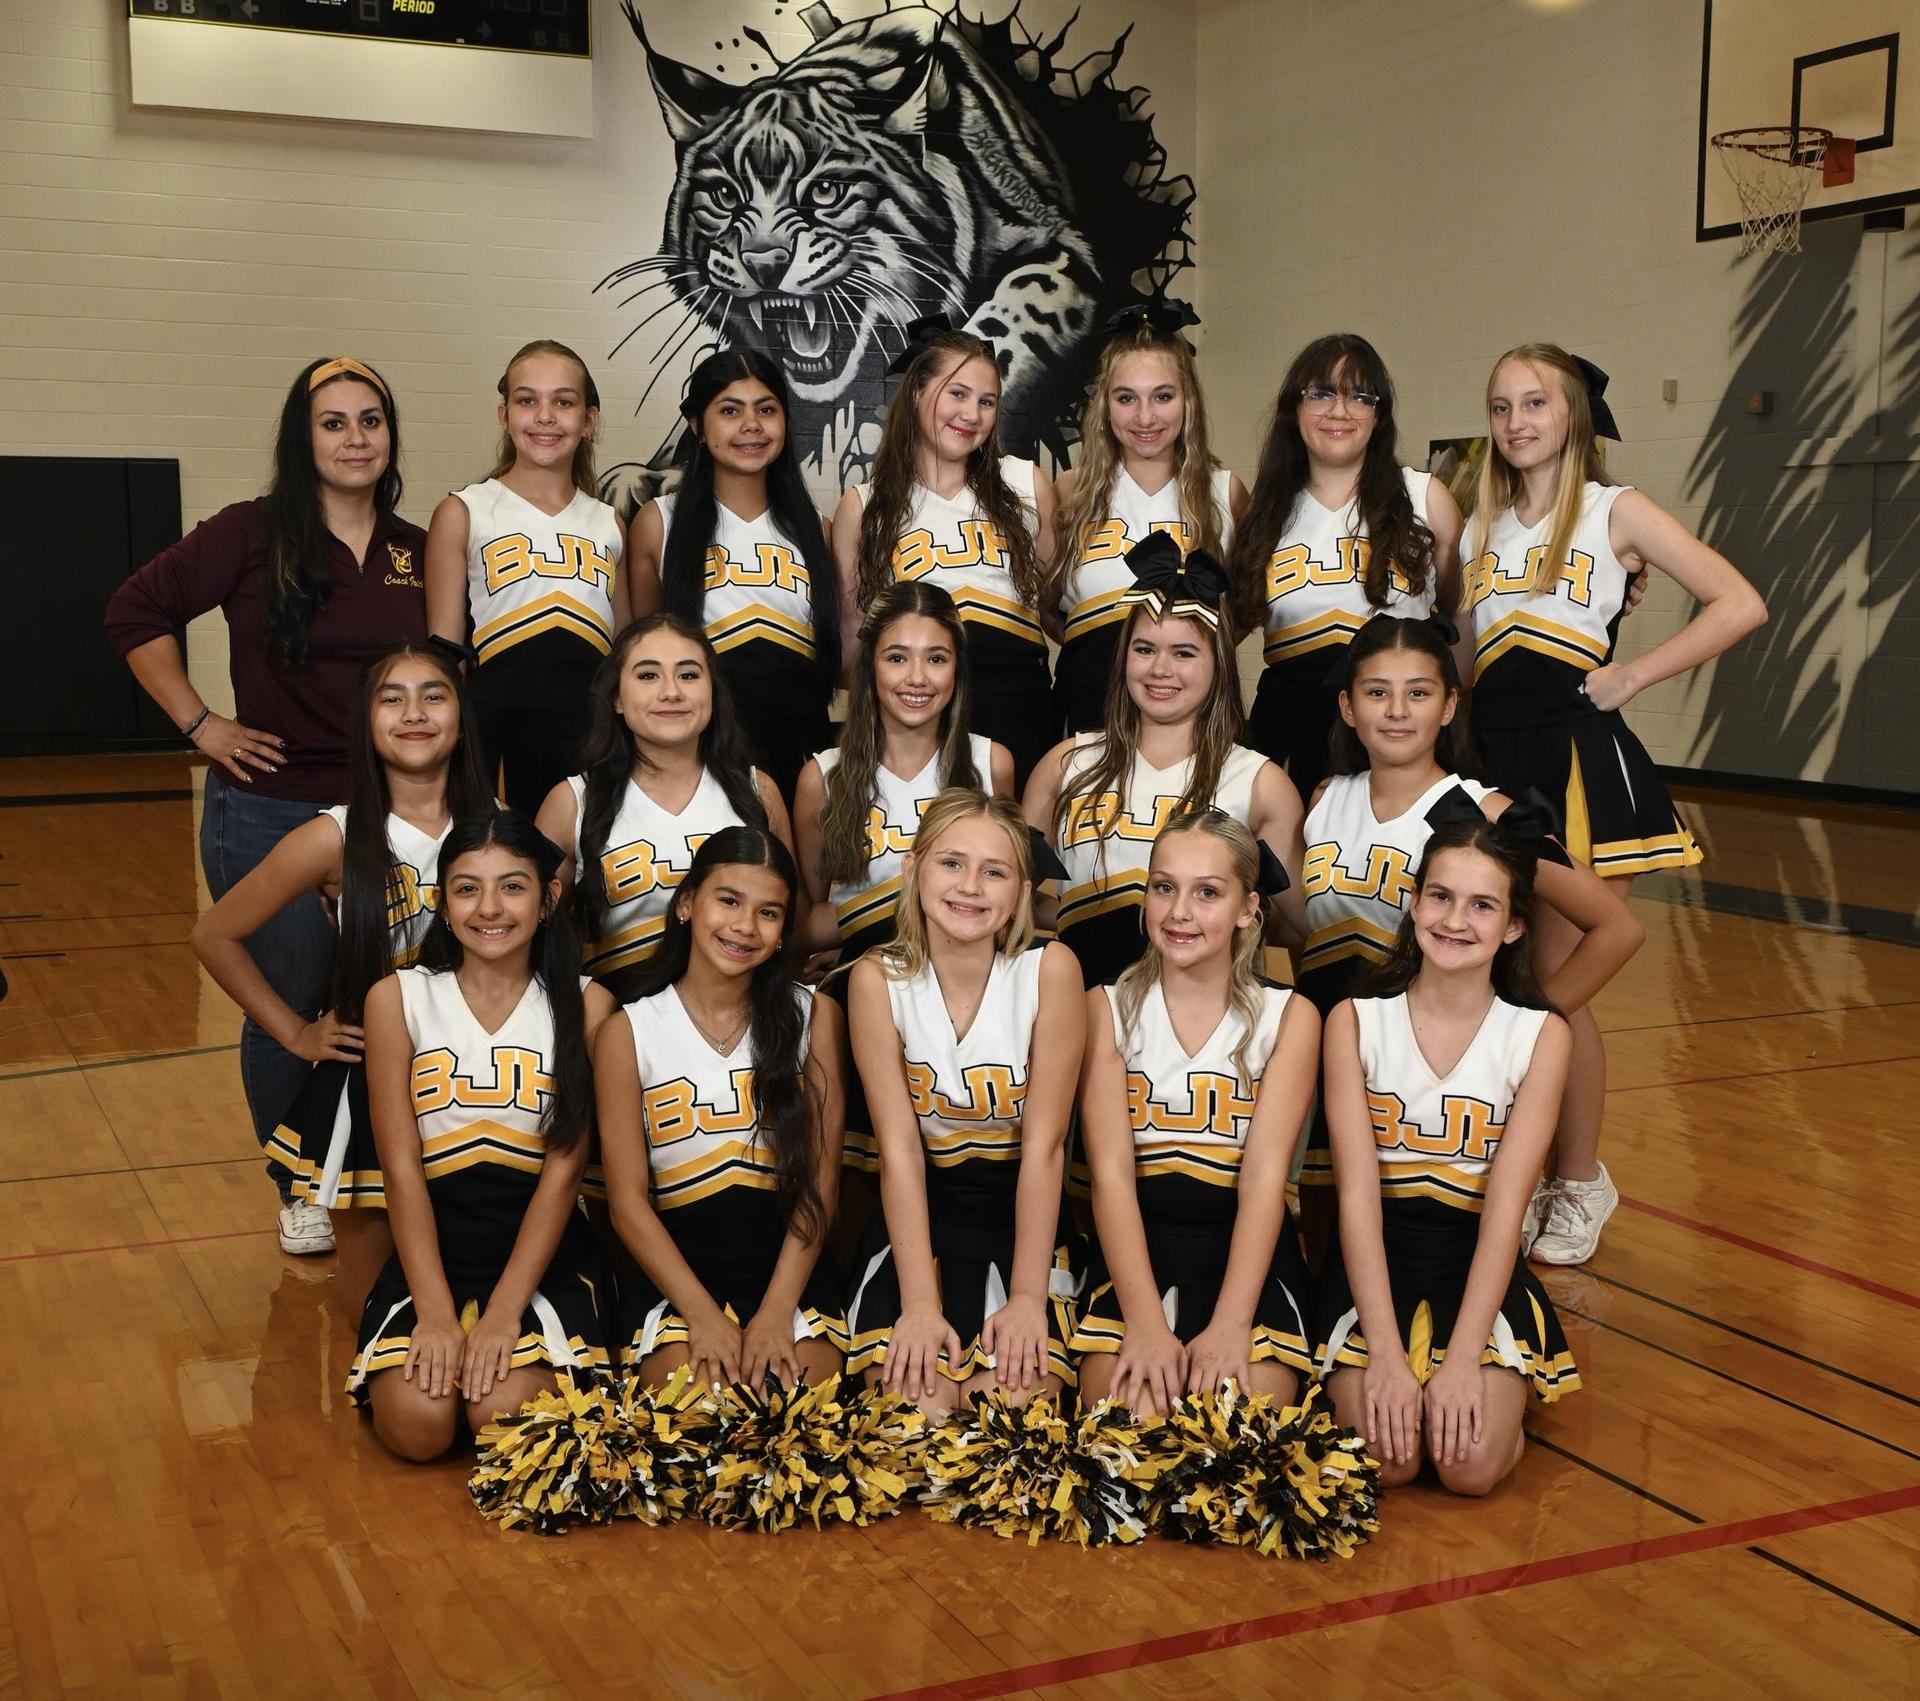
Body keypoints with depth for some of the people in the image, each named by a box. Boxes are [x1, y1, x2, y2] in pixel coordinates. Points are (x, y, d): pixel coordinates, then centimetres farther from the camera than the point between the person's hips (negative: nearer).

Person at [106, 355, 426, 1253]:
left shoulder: (420, 554, 5)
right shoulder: (252, 534, -6)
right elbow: (137, 613, -2)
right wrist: (201, 724, -5)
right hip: (268, 815, -3)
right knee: (287, 1008, 5)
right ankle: (298, 1192, 23)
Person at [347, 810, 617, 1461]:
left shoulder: (584, 1006, -3)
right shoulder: (398, 999, -1)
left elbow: (564, 1169, -6)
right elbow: (401, 1167, -5)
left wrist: (503, 1312, -15)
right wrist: (436, 1311, -14)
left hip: (543, 1249, 0)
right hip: (433, 1242, 1)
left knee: (507, 1417, -24)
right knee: (418, 1423, -22)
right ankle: (440, 1350, 11)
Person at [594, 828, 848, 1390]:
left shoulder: (813, 1017, 6)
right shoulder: (629, 1032, 3)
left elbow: (821, 1179, 0)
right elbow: (627, 1198, -1)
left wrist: (777, 1311, -12)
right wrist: (701, 1313, -14)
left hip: (789, 1270, 1)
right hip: (675, 1275, -1)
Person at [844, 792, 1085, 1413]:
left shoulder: (1049, 970, -12)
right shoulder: (878, 978, -9)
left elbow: (1043, 1147, -12)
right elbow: (900, 1148, -12)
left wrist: (1028, 1296, -17)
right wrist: (919, 1302, -19)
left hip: (1022, 1212, 0)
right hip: (919, 1213, 0)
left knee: (1013, 1400, -18)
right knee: (915, 1406, -18)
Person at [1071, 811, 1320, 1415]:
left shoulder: (1289, 1018, 5)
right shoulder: (1107, 1009, 6)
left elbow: (1265, 1177, -7)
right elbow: (1111, 1172, -6)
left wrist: (1228, 1325, -22)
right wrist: (1145, 1320, -22)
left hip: (1246, 1243, 0)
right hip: (1138, 1237, 0)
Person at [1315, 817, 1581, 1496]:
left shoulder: (1540, 1036, -3)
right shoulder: (1355, 1022, -4)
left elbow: (1505, 1208, -10)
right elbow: (1358, 1195, -11)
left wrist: (1461, 1358, -21)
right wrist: (1386, 1354, -22)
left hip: (1480, 1264, 0)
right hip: (1376, 1260, 0)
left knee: (1472, 1463, -23)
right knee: (1383, 1460, -23)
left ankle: (1493, 1383, 8)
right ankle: (1360, 1377, 9)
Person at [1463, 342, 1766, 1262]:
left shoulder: (1614, 512, 0)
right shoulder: (1480, 525, 14)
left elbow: (1739, 605, -9)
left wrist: (1627, 677, -9)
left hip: (1577, 759, -4)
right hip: (1494, 756, 4)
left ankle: (1579, 1186, 13)